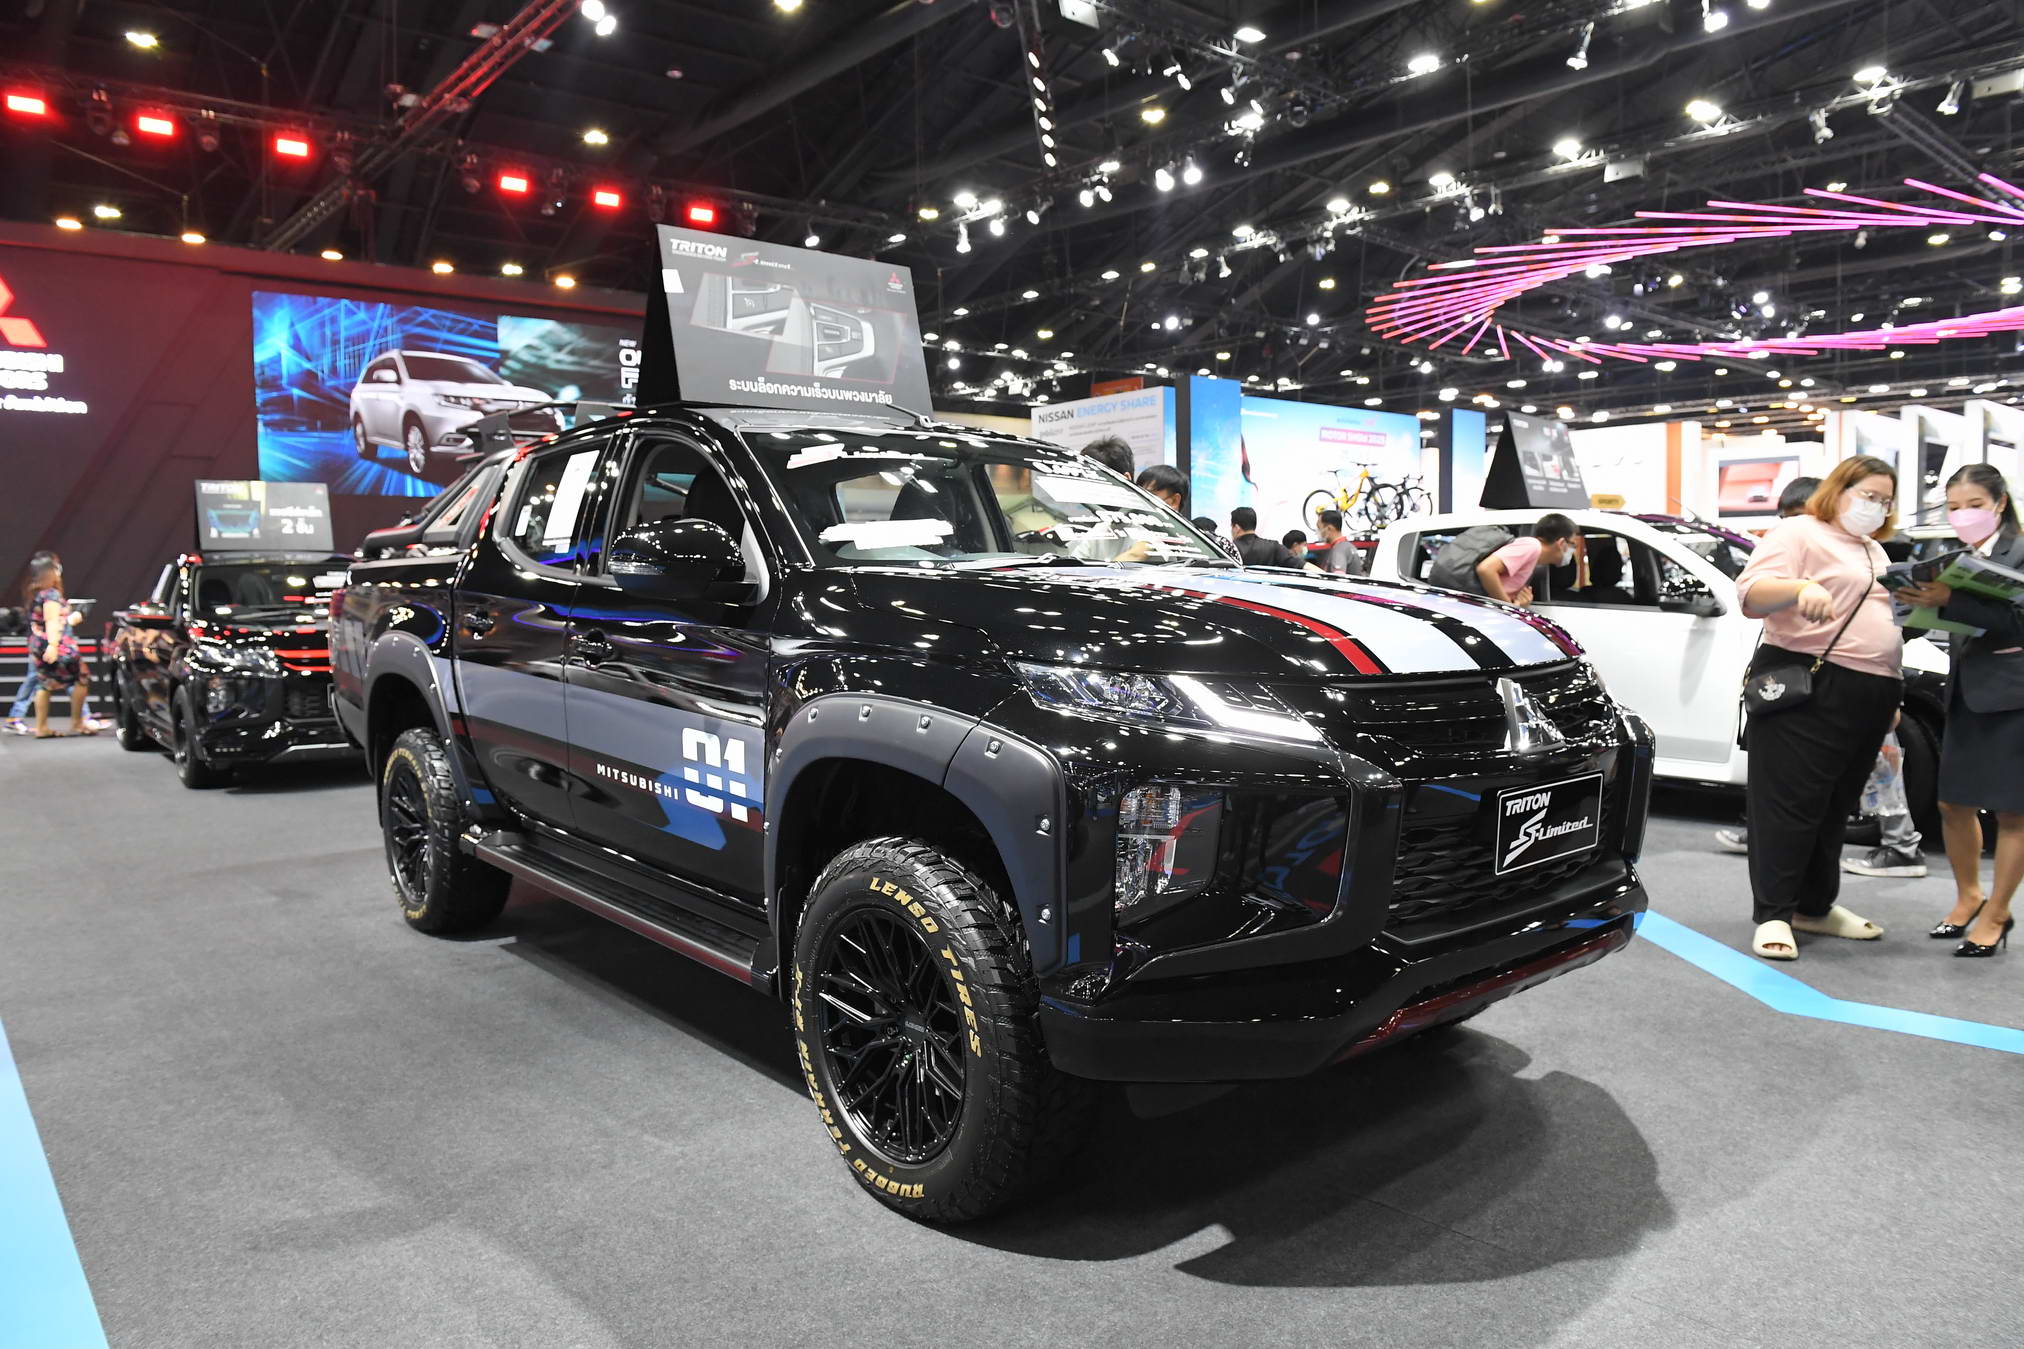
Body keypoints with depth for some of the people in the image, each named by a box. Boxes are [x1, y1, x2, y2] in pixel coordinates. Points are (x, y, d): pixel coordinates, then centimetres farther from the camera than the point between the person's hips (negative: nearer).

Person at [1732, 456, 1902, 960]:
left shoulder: (1874, 552, 23)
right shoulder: (1799, 533, -3)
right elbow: (1751, 594, -17)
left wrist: (1890, 697, 22)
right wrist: (1800, 587, -37)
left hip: (1868, 696, 9)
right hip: (1807, 689, -9)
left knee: (1834, 808, 13)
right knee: (1791, 803, -7)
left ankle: (1815, 906, 22)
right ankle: (1773, 915, -4)